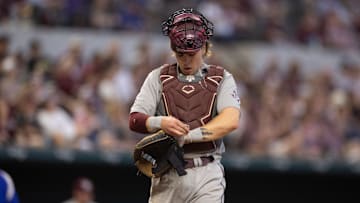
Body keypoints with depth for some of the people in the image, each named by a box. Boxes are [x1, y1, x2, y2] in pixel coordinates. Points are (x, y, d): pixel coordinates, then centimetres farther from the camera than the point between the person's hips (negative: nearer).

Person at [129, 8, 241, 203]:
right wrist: (160, 122, -22)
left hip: (206, 174, -2)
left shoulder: (222, 79, 6)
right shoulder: (158, 77, 11)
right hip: (167, 174, 2)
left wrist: (186, 136, -19)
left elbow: (230, 121, -12)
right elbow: (134, 120, 1)